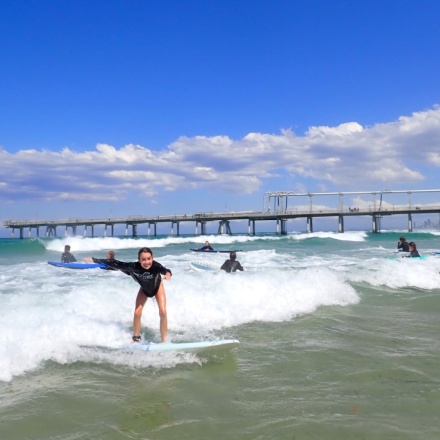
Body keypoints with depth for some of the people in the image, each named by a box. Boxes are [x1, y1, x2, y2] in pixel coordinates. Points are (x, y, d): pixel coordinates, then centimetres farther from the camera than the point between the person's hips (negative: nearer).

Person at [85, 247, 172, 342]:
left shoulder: (155, 266, -43)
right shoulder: (133, 267, -37)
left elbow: (163, 269, -63)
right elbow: (115, 263, -28)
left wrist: (168, 273, -88)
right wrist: (95, 260, -21)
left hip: (157, 287, -2)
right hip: (144, 289, 2)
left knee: (162, 311, -14)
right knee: (137, 313, -6)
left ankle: (164, 340, -2)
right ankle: (136, 339, 14)